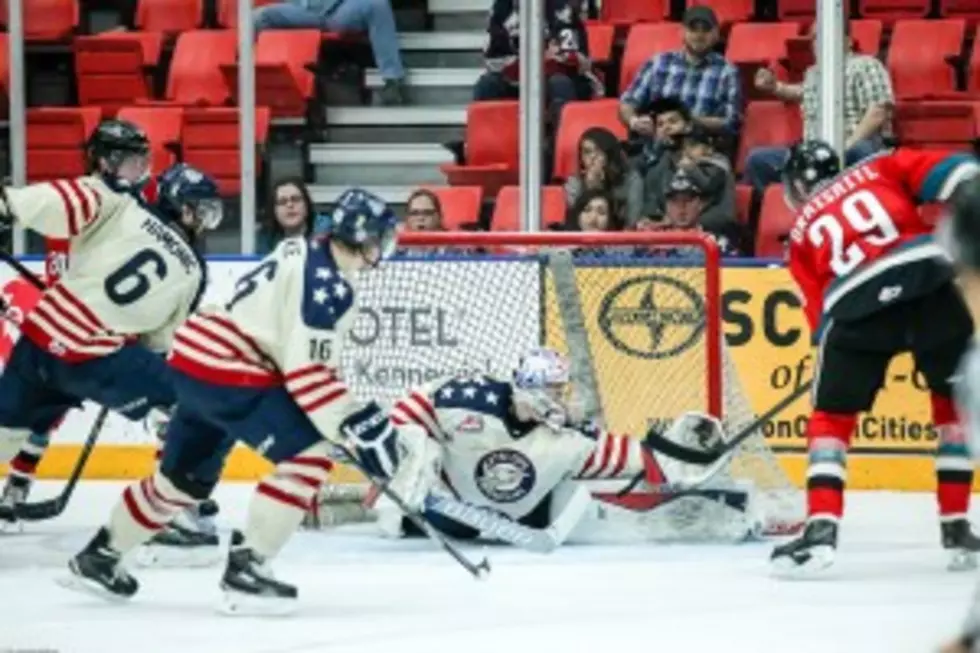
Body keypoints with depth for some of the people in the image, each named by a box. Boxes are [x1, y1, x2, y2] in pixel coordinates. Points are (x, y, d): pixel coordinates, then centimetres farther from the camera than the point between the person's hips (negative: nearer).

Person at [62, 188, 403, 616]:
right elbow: (306, 370, -23)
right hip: (227, 371, -10)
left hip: (197, 357, 10)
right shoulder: (328, 283, -16)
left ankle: (100, 558, 37)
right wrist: (356, 426, -20)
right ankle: (246, 569, -13)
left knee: (188, 475, 24)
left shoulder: (306, 256, 14)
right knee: (310, 454, -12)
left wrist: (349, 420, 24)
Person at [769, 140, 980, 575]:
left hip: (856, 306, 0)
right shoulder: (883, 168, 26)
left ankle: (821, 528, 1)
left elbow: (819, 309, 25)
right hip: (931, 278, 0)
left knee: (831, 415, 16)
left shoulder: (802, 232, 29)